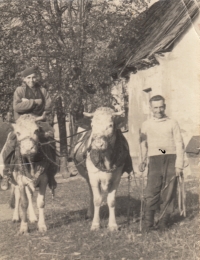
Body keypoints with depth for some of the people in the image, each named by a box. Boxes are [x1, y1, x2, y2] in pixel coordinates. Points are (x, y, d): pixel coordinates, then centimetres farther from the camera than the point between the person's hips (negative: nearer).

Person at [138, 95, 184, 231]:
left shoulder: (173, 123, 9)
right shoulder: (146, 125, 15)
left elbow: (179, 145, 4)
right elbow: (143, 145, 15)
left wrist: (179, 165, -5)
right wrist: (143, 161, 0)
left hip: (171, 159, 0)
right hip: (154, 159, 0)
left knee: (169, 192, 0)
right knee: (152, 190, -10)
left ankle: (164, 222, 11)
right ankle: (149, 224, -6)